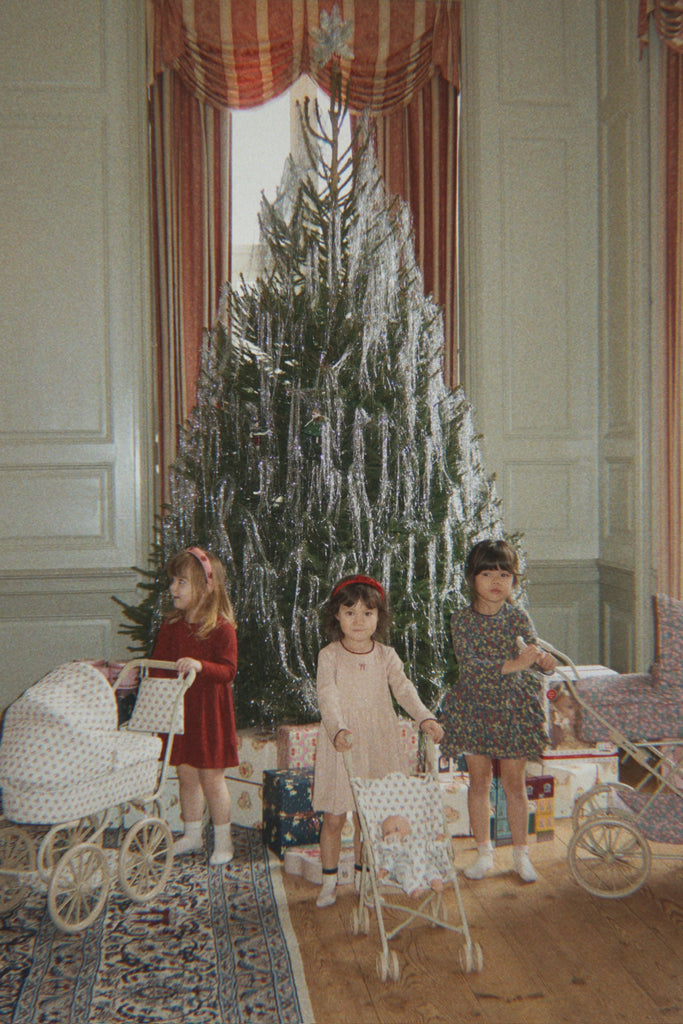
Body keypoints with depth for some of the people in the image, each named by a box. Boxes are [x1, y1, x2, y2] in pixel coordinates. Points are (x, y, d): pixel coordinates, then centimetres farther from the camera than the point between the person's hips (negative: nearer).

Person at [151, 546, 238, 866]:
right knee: (186, 775, 14)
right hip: (177, 709, 5)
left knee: (211, 778, 3)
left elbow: (228, 670, -20)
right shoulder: (170, 626, 6)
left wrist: (200, 665, -34)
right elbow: (158, 662, 13)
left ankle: (222, 839, 18)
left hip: (209, 713, -5)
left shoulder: (221, 628, -13)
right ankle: (191, 835, 30)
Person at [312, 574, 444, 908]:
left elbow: (404, 690, -6)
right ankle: (329, 880, 21)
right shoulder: (329, 656, -5)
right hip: (341, 744, -2)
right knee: (334, 818, 4)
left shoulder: (386, 656, 3)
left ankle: (362, 878, 26)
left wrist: (424, 717, -23)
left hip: (378, 745, 2)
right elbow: (327, 696, -17)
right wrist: (338, 729, -34)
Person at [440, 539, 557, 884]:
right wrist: (511, 665, -30)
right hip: (475, 706, 0)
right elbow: (468, 662, -19)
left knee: (515, 784, 7)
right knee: (479, 781, 10)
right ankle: (483, 851, 25)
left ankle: (520, 852, 22)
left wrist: (544, 660, -34)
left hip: (513, 707, 0)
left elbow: (533, 651, -9)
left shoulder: (518, 617, -3)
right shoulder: (462, 620, -8)